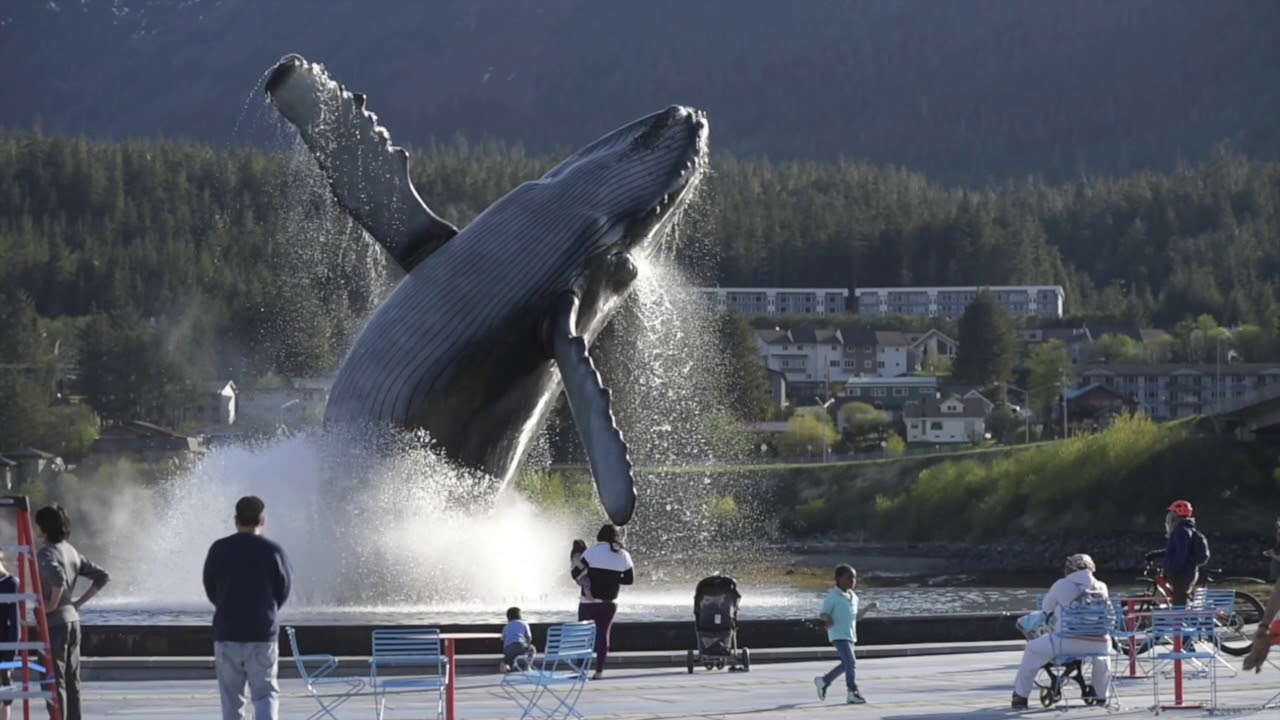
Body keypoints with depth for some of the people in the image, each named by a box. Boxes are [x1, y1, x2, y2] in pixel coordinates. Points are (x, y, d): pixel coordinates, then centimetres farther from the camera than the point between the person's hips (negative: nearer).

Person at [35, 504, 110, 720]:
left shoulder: (45, 553, -14)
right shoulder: (71, 551, 12)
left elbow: (57, 578, -34)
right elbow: (102, 577, 15)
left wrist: (52, 604, -20)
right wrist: (79, 602, 13)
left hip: (54, 622, -8)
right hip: (72, 619, 8)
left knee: (53, 679, -6)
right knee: (71, 679, 12)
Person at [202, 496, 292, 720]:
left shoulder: (219, 549, -3)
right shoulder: (273, 551, -6)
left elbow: (210, 590, 6)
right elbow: (283, 591, 4)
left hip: (226, 633, 1)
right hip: (263, 634, -1)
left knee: (231, 698, 9)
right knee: (266, 693, 4)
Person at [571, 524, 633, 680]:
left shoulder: (593, 551, -8)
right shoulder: (624, 555, 3)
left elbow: (576, 573, -10)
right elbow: (630, 579, 10)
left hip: (589, 601, -3)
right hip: (610, 603, 3)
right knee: (603, 635, 9)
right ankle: (599, 671, 5)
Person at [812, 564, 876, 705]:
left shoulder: (853, 597, 14)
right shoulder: (833, 597, -9)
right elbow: (823, 614, -8)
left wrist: (868, 608, 12)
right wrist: (826, 619, -31)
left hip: (850, 635, 9)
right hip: (838, 635, -9)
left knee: (846, 664, 13)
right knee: (850, 662, -17)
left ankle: (823, 681, 29)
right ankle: (853, 693, -13)